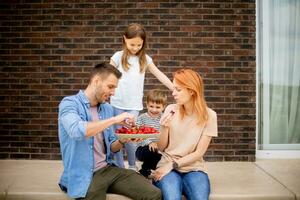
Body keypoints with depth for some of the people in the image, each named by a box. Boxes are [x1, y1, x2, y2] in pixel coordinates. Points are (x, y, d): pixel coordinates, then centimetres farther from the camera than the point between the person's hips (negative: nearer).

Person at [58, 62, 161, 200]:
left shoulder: (107, 108, 10)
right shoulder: (69, 103, -9)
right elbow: (76, 130, -31)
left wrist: (121, 141, -6)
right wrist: (114, 120, -24)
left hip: (108, 169, 6)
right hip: (84, 176, -6)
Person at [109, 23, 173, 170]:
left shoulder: (145, 59, 6)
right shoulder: (118, 56, 0)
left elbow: (160, 75, 7)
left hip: (134, 105, 0)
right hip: (117, 104, 0)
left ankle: (132, 167, 16)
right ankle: (120, 168, 18)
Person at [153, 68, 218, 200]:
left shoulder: (209, 115, -6)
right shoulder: (171, 110, -3)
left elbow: (198, 153, -5)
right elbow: (161, 148, 3)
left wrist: (173, 164, -14)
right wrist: (165, 128, -16)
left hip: (193, 168, 1)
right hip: (167, 166, 0)